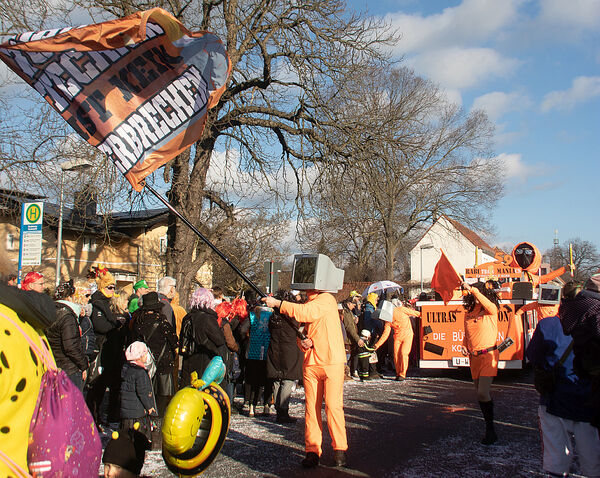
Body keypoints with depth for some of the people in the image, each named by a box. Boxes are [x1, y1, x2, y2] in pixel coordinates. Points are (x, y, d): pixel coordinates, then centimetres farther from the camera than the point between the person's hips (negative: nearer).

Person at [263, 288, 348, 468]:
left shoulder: (327, 299, -6)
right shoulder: (306, 304, 16)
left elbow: (305, 313, -22)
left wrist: (277, 303, -16)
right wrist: (303, 342, -2)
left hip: (331, 361, -6)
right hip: (310, 362, 6)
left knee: (333, 406, -4)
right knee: (311, 407, 3)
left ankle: (340, 449, 9)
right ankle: (312, 450, 10)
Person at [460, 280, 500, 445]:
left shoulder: (491, 309, -5)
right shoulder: (468, 313, 11)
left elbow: (488, 303, -31)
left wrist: (472, 289, -35)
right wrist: (464, 345, 5)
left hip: (488, 355, -7)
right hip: (474, 357, 7)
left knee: (483, 393, -15)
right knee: (480, 394, 12)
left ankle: (490, 430, -2)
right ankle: (489, 425, 26)